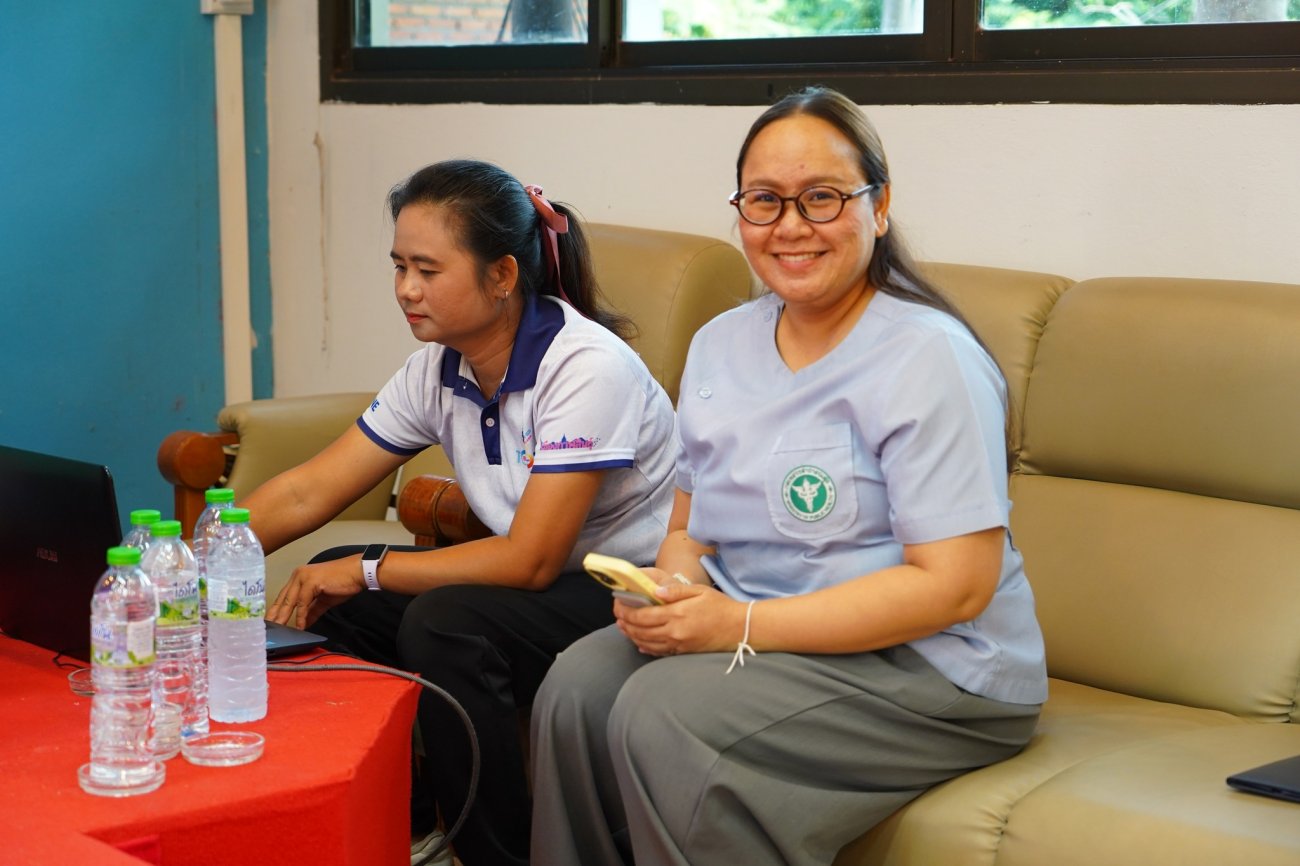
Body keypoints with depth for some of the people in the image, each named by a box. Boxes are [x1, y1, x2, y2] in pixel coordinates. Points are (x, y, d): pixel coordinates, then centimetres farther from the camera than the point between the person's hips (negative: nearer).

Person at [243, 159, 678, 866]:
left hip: (635, 592, -8)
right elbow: (307, 492, 0)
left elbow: (530, 561, -25)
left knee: (443, 624, -29)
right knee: (335, 597, -2)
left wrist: (365, 572, -18)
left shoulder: (585, 367, -23)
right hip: (544, 577, 8)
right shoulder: (438, 370, 0)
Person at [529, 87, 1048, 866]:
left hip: (930, 671, -6)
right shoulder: (720, 345, 9)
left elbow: (955, 585, -20)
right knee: (580, 683, -17)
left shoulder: (928, 358, -14)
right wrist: (672, 589, -10)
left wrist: (741, 624, -23)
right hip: (756, 635, 7)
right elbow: (691, 527, 16)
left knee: (664, 715, -26)